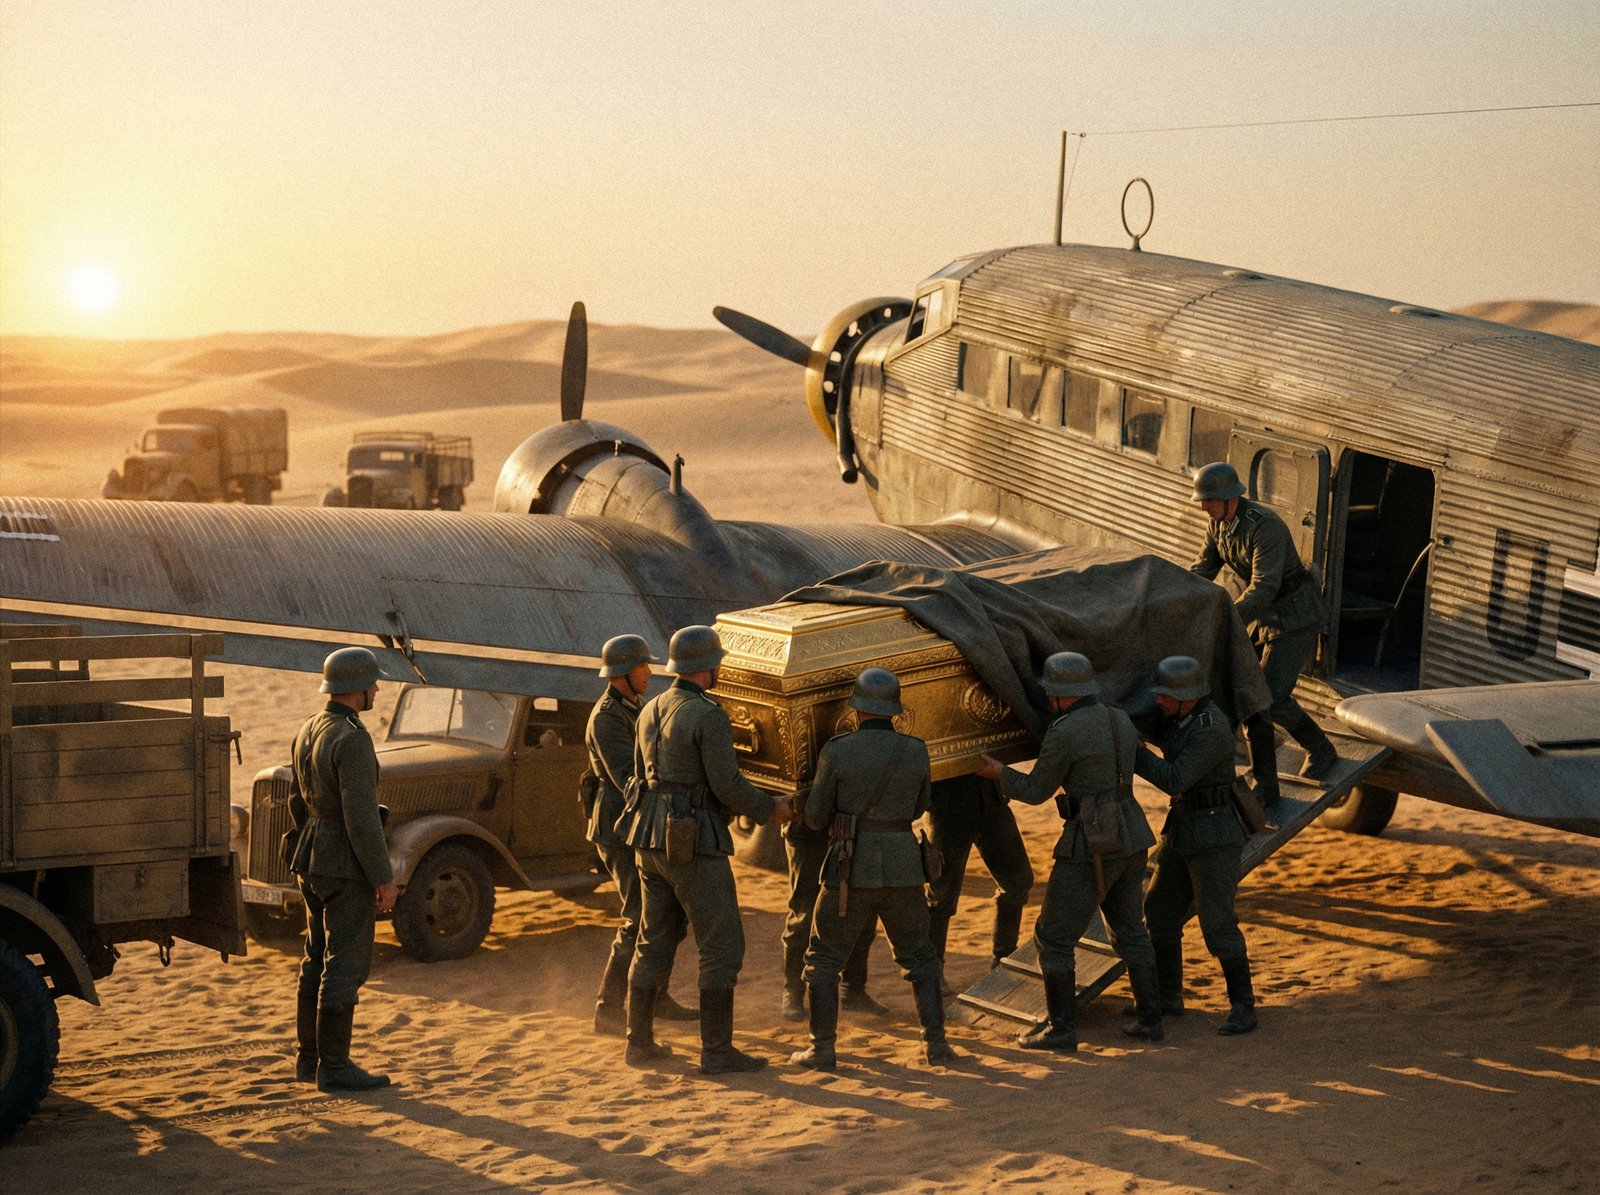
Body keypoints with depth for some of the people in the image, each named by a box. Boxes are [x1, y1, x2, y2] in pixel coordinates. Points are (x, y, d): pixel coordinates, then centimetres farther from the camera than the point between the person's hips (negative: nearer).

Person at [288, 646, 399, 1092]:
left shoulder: (308, 730, 9)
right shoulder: (351, 740, -20)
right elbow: (361, 816, -23)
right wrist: (384, 878, -17)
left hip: (313, 858, 10)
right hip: (348, 866, -10)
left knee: (319, 958, 16)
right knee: (346, 964, -3)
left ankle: (309, 1057, 23)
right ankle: (334, 1066, 1)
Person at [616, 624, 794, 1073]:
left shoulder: (650, 711, 10)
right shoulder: (709, 716, -16)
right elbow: (728, 785, -18)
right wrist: (771, 809, -2)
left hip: (650, 841, 8)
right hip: (694, 845, -8)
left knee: (654, 942, 16)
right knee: (722, 946, -1)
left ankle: (640, 1041, 19)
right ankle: (716, 1050, -1)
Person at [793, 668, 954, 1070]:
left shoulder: (837, 752, -9)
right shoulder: (916, 752, -2)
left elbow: (816, 817, -1)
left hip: (851, 872, -2)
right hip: (902, 871, 2)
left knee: (823, 960, 12)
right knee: (919, 958, 19)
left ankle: (822, 1049, 6)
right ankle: (936, 1042, 9)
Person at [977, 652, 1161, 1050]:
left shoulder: (1063, 733, -17)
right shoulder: (1120, 720, 7)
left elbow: (1036, 791, -6)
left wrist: (998, 772, 11)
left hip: (1091, 846, -8)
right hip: (1130, 838, 8)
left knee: (1053, 937, 4)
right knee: (1129, 931, 21)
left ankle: (1062, 1031, 7)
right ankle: (1150, 1019, 24)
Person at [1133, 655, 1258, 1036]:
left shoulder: (1211, 730, -25)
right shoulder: (1181, 716, 4)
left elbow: (1173, 781, -27)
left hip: (1214, 836, -9)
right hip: (1184, 830, 9)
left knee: (1218, 924, -7)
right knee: (1161, 912, 11)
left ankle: (1243, 1007, 6)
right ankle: (1167, 998, 23)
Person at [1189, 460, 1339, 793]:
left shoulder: (1265, 527, -31)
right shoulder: (1218, 521, -4)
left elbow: (1263, 589, -37)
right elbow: (1203, 569, 4)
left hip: (1297, 618, -8)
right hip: (1266, 616, 8)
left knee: (1273, 697, -15)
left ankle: (1321, 749, 13)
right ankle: (1265, 787, 9)